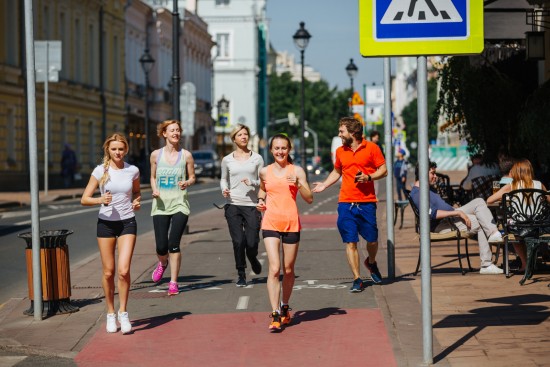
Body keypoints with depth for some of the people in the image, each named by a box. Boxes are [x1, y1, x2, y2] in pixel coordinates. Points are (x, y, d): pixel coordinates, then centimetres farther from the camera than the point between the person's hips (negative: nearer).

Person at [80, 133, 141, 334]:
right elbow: (84, 199, -3)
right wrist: (100, 200, -22)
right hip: (106, 222, 0)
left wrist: (137, 201, -3)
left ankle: (123, 313, 3)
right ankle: (110, 314, 21)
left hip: (127, 223, 0)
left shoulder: (133, 171, 0)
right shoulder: (100, 171, -4)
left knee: (124, 270, -13)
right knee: (108, 272, 5)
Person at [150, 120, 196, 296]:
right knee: (161, 246, -2)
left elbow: (192, 177, 10)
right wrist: (154, 190, -4)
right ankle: (163, 263, 36)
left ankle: (173, 283, 1)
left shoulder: (186, 155, 1)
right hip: (160, 205, 1)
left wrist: (187, 183, -12)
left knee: (174, 244, -9)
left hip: (179, 204, -1)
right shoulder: (156, 155, 5)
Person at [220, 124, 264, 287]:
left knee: (252, 242, -5)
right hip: (233, 205, 1)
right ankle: (241, 274, 10)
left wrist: (253, 183, -13)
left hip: (252, 205, 0)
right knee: (238, 241, -5)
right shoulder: (227, 160, 8)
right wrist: (224, 189, -1)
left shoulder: (257, 158, 6)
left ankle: (252, 259, 31)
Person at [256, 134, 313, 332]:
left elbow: (309, 199, -3)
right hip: (270, 224, 0)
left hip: (291, 224, 0)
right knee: (274, 268, -12)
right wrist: (261, 200, 8)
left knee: (288, 269, 9)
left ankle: (285, 307, 31)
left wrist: (298, 184, -18)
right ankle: (275, 315, -15)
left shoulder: (297, 171, 1)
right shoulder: (265, 172, 7)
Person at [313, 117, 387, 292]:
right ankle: (357, 279, 3)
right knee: (350, 242, -3)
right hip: (346, 203, 2)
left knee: (372, 239, 3)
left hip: (367, 202, -2)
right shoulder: (340, 151, 10)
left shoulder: (371, 148, -1)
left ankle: (371, 262, 36)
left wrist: (369, 177, -15)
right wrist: (324, 185, 11)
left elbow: (383, 170, 1)